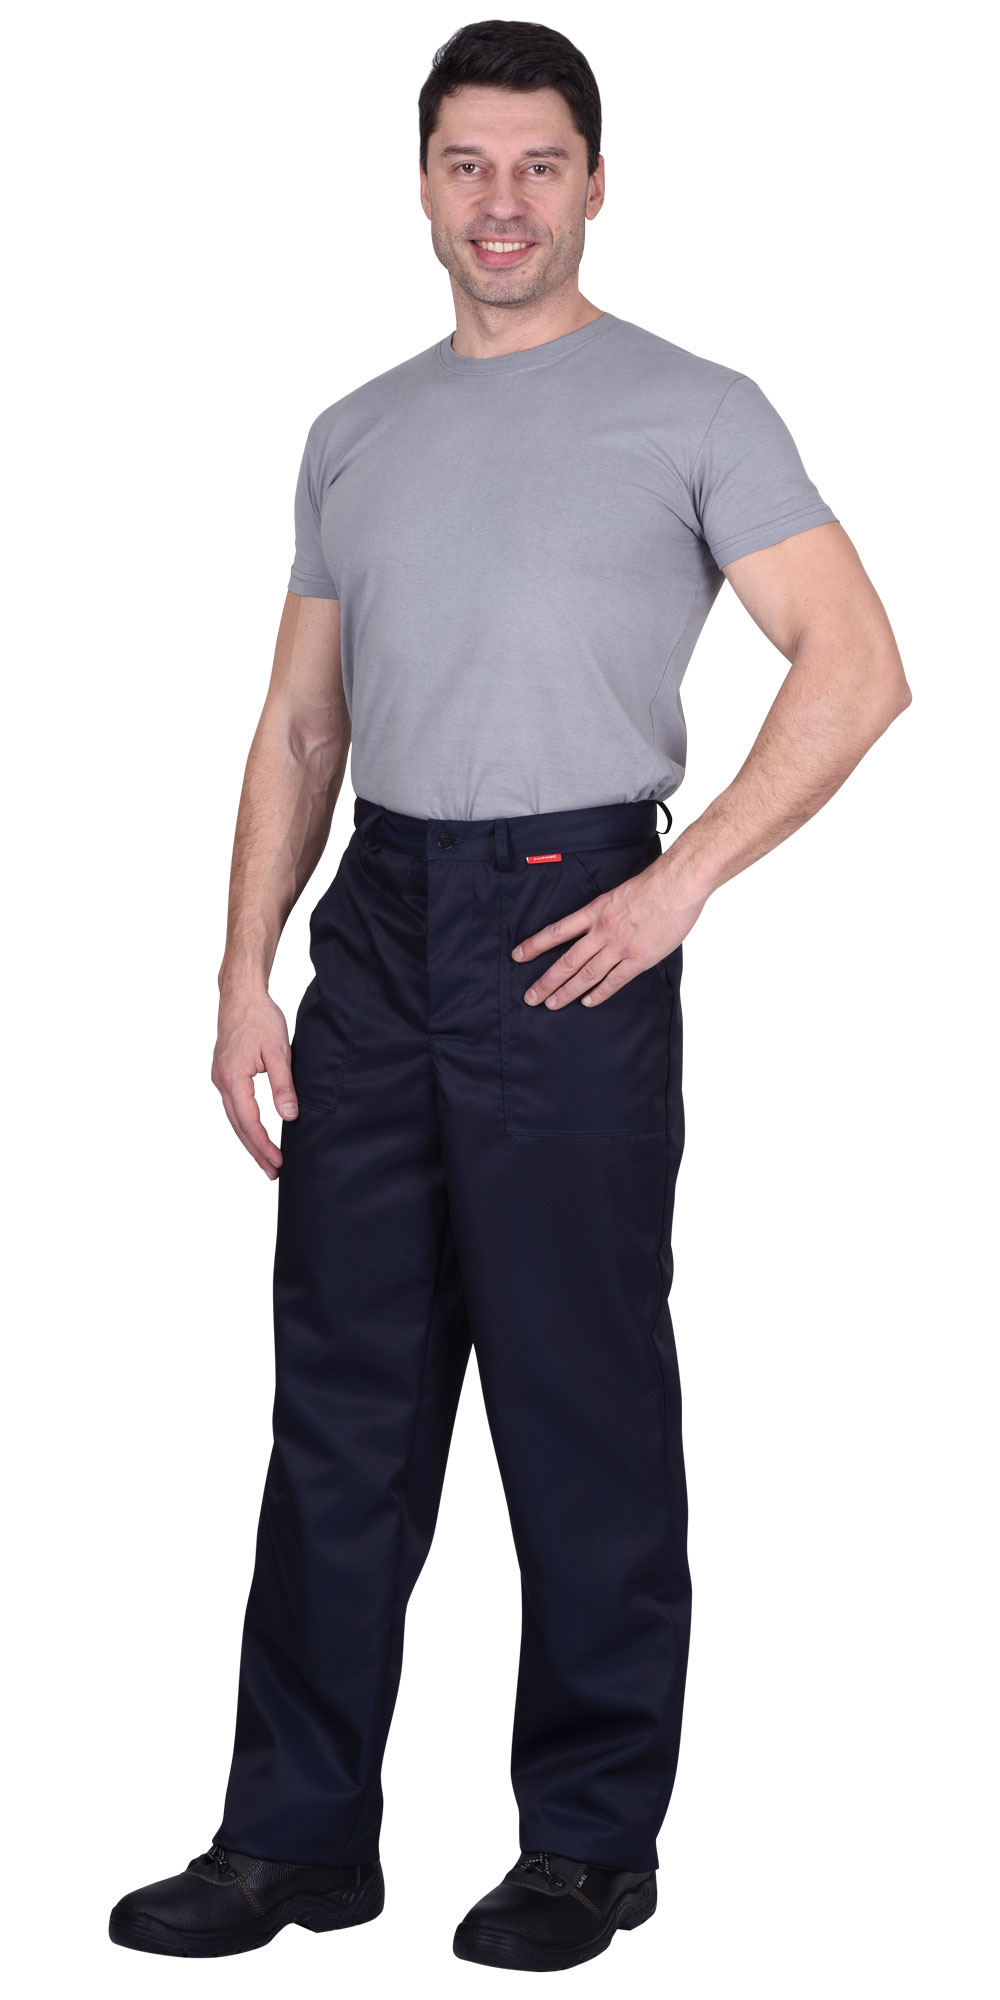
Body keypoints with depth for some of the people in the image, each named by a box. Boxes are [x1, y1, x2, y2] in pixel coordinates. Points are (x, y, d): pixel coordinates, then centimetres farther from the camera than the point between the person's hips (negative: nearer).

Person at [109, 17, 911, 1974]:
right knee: (343, 1404, 9)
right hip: (376, 929, 6)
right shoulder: (356, 436, 16)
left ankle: (591, 1840, 14)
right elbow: (301, 723, 16)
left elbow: (855, 666, -8)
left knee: (585, 1409, 1)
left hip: (567, 928, -5)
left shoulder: (691, 411, -1)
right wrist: (244, 972, 7)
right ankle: (297, 1833, 19)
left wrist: (677, 884, -14)